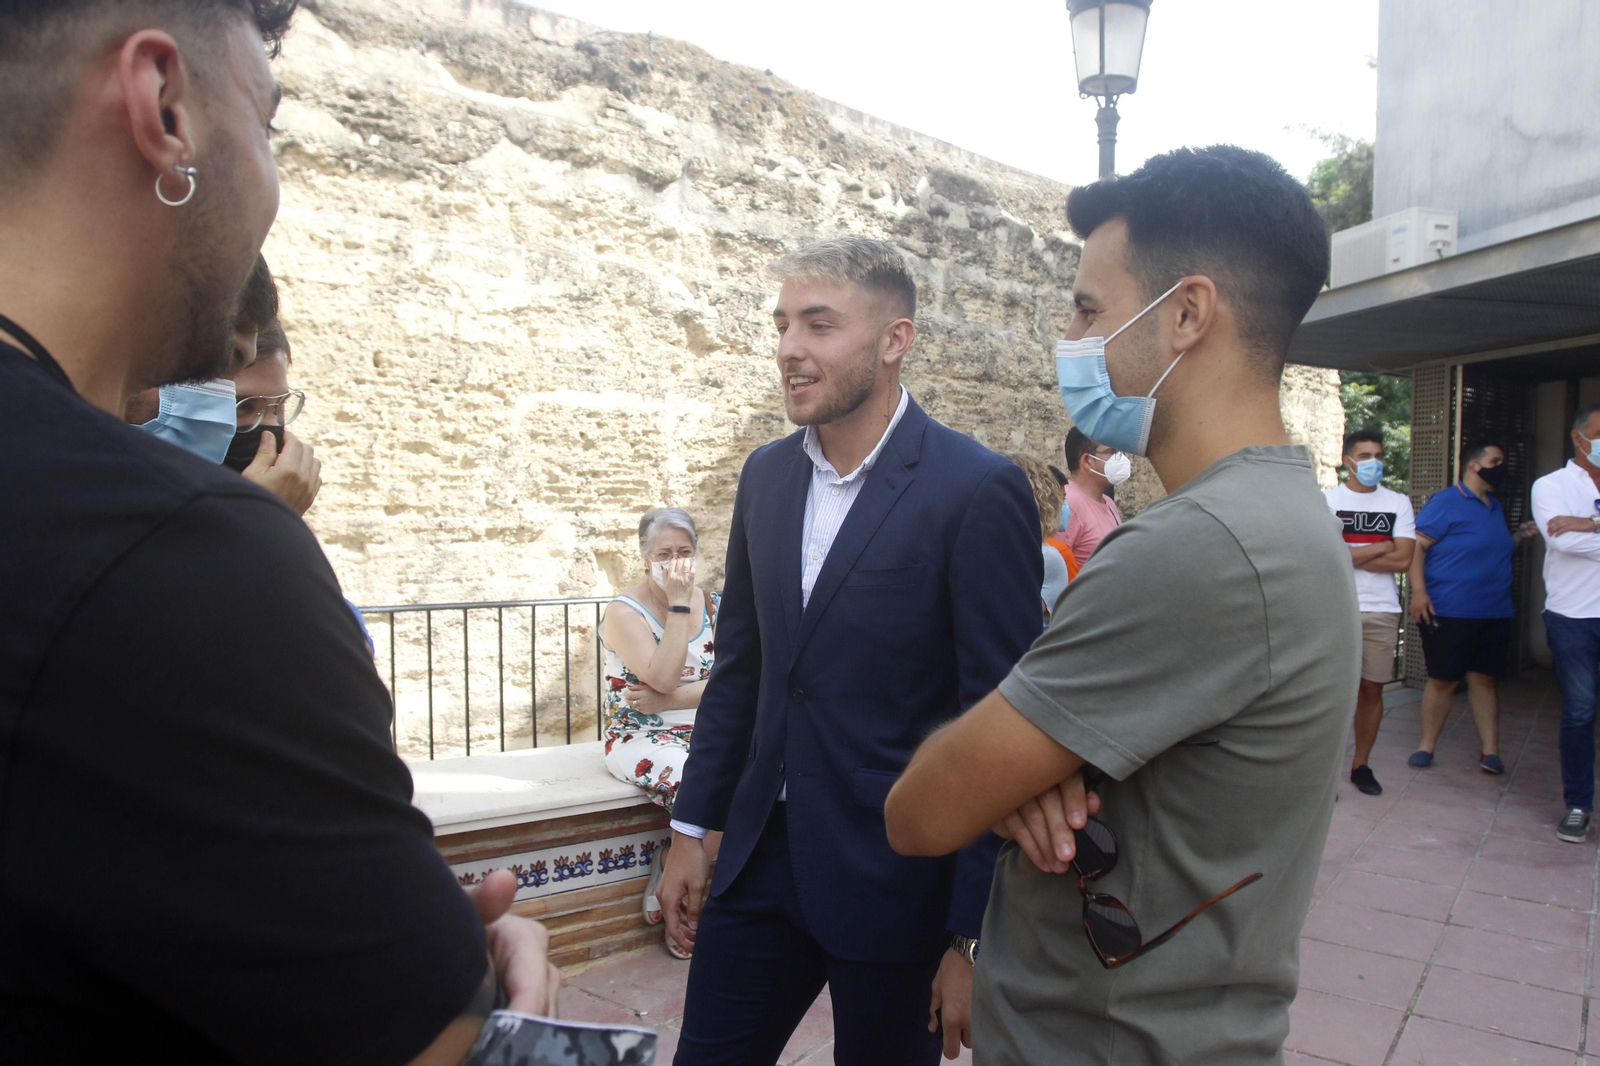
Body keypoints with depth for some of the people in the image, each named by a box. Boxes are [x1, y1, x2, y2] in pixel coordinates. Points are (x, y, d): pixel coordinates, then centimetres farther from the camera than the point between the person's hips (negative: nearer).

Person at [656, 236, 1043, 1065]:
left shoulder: (978, 491, -16)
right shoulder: (767, 474, 4)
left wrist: (972, 937, -12)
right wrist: (692, 826, 11)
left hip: (898, 882, -5)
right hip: (762, 859, 5)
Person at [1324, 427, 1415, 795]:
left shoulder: (1398, 503, 9)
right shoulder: (1327, 500, 0)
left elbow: (1403, 559, -2)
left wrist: (1350, 555, -7)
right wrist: (1381, 547, -5)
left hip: (1382, 612, 3)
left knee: (1372, 689, 8)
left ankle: (1361, 765, 21)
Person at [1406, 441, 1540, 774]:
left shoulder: (1494, 507, 16)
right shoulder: (1445, 502, -8)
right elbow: (1415, 545, -15)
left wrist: (1520, 536, 9)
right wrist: (1419, 591, -23)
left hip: (1494, 613, 7)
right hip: (1448, 612, -7)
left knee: (1483, 679, 9)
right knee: (1443, 680, 1)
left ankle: (1490, 750, 13)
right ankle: (1426, 745, 13)